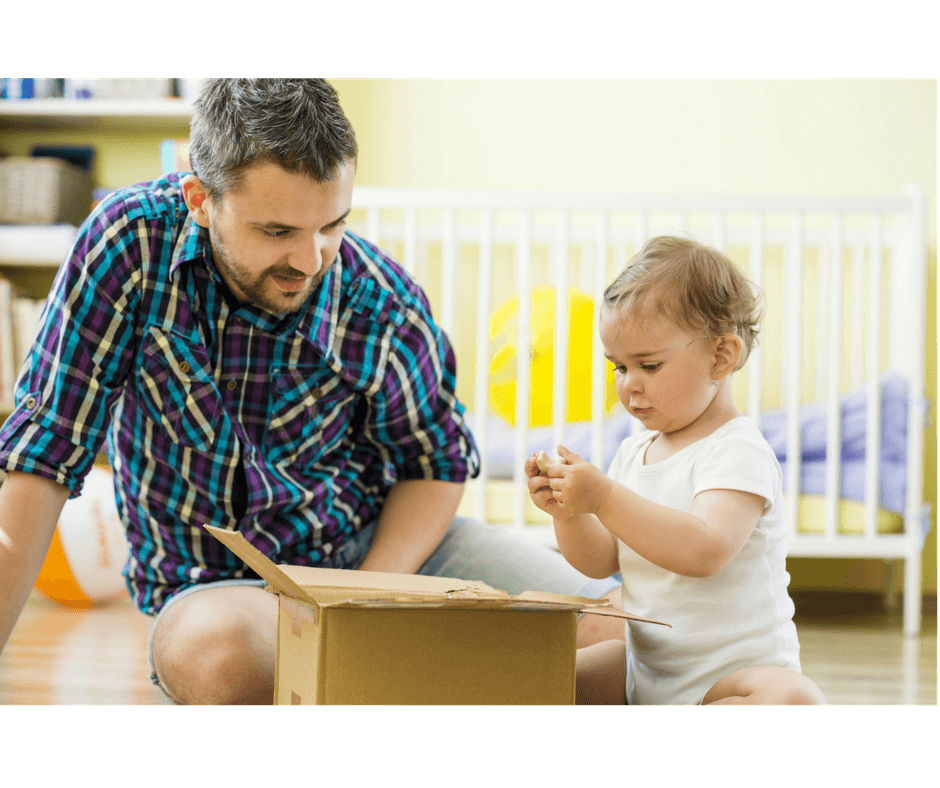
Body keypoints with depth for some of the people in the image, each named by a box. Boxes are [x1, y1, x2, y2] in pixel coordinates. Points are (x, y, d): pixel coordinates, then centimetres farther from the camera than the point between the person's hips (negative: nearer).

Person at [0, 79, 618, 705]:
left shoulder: (386, 312, -15)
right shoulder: (132, 238, -19)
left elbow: (437, 465, 2)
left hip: (370, 542, 2)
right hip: (217, 582, -1)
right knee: (216, 654, -40)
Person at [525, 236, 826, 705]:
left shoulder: (739, 452, -16)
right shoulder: (634, 452, 8)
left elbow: (705, 551, -33)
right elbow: (602, 562, 10)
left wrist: (605, 499, -35)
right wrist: (568, 512, -11)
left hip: (738, 669, -7)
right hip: (642, 664, 7)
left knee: (793, 699, -37)